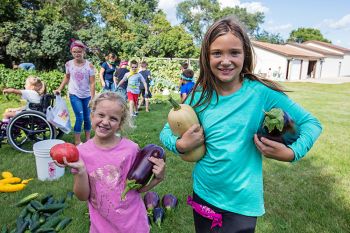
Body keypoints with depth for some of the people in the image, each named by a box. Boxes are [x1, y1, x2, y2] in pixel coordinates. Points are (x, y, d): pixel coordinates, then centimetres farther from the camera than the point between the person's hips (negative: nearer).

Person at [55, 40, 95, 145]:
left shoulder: (89, 65, -10)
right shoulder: (69, 64, -4)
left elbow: (92, 83, -10)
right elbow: (67, 77, 14)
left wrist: (92, 99, -13)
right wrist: (60, 89, 7)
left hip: (87, 96, 0)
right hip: (74, 95, 0)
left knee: (87, 118, 11)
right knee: (80, 118, -8)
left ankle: (88, 139, 28)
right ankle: (77, 142, 6)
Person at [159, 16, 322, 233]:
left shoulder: (262, 92, -14)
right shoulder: (199, 96, -7)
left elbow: (311, 123, -4)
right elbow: (167, 131, 2)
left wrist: (291, 153, -20)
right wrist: (180, 144, -18)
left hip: (242, 202, -3)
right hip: (202, 194, 4)